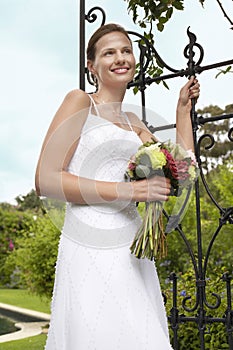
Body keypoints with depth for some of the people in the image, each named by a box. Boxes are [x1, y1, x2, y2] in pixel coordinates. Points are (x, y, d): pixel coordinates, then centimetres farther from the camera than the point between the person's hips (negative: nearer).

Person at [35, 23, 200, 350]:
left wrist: (183, 108, 18)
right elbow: (46, 180, -11)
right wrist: (129, 191, -15)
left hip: (131, 248, 6)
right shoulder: (80, 102, -1)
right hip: (90, 246, -6)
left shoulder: (133, 122, 18)